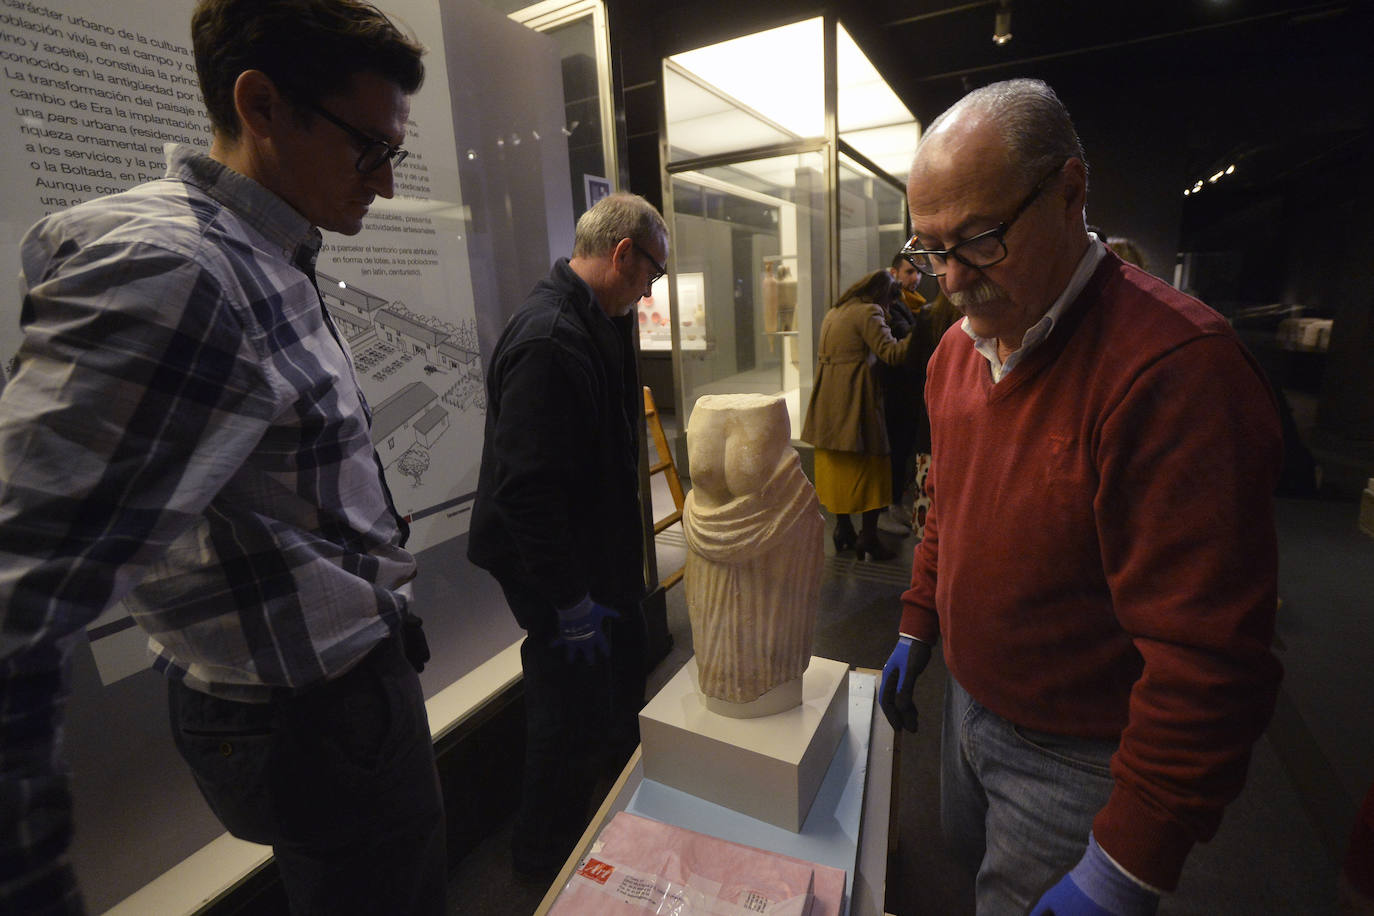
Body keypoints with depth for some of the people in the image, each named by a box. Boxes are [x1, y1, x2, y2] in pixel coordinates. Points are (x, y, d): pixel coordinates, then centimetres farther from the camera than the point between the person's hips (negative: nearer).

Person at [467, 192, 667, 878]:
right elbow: (527, 488, -30)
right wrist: (570, 598, -23)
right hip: (560, 577, -10)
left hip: (600, 558, 10)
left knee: (625, 678, 27)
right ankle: (545, 856, 37)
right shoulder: (549, 340, -27)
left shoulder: (594, 324, 7)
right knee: (573, 716, 8)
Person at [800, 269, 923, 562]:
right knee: (869, 464, 2)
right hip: (855, 401, -8)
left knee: (836, 465, 14)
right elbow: (891, 353, -19)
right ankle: (868, 536, 7)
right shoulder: (869, 312, -11)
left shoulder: (833, 312, 16)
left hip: (828, 400, 8)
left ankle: (842, 528, 23)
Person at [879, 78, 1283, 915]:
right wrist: (918, 631, 13)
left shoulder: (1177, 366, -29)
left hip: (1079, 758, -7)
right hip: (971, 699, 7)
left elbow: (1209, 660, -27)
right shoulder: (957, 349, -3)